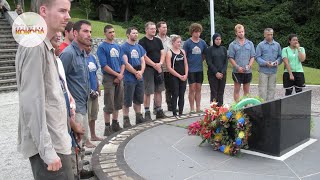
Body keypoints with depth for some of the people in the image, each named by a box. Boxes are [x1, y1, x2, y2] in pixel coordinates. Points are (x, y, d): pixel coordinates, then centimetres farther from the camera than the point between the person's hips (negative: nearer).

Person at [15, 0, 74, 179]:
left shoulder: (46, 46, 13)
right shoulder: (35, 45, -17)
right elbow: (32, 102, -22)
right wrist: (47, 150, -22)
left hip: (53, 140, 9)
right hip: (48, 144, -9)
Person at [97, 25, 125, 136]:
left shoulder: (117, 46, 13)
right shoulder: (102, 47, -6)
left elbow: (122, 62, 11)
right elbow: (104, 65, -13)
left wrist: (121, 75, -5)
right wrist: (117, 74, -11)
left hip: (119, 78, 6)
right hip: (109, 78, -6)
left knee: (118, 102, 13)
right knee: (109, 105, -2)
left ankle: (115, 123, 26)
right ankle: (107, 127, 7)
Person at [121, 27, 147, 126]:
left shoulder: (139, 47, 12)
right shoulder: (124, 47, -8)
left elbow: (143, 61, 11)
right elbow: (125, 63, -14)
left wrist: (141, 71, -8)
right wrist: (136, 72, -13)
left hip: (140, 78, 7)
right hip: (129, 78, -6)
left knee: (138, 99, 15)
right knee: (127, 101, -1)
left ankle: (139, 117, 27)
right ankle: (126, 120, 8)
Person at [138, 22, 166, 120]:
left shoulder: (158, 41, 15)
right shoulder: (142, 42, -6)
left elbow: (162, 53, 10)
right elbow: (144, 57, -14)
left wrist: (160, 63, -8)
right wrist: (155, 65, -15)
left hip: (159, 69, 6)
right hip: (148, 69, -6)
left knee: (158, 90, 10)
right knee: (147, 92, -3)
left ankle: (159, 111, 19)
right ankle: (147, 113, 6)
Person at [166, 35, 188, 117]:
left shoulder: (183, 51, 10)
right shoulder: (169, 53, -6)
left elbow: (186, 64, 12)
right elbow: (169, 68, -11)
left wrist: (186, 75, -3)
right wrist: (179, 76, -12)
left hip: (183, 77, 5)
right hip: (174, 77, -5)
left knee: (182, 95, 7)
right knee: (175, 95, -1)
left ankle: (181, 113, 14)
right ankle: (174, 113, 6)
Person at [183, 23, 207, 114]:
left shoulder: (202, 42, 6)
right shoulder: (187, 42, -5)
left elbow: (205, 54, 18)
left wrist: (200, 60, 5)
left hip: (200, 69, 4)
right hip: (191, 69, -4)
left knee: (198, 89, 9)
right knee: (192, 89, 1)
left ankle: (198, 108, 17)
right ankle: (192, 109, 10)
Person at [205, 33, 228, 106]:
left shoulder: (224, 49, 11)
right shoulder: (209, 49, 0)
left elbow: (226, 62, 7)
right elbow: (209, 63, -5)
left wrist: (222, 72, -6)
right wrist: (216, 72, -12)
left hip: (222, 74, 3)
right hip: (213, 74, -3)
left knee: (221, 92, 4)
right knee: (214, 92, -6)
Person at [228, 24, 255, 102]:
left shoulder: (250, 43, 8)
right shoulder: (232, 45, 0)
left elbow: (252, 57, 8)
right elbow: (231, 58, -4)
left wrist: (249, 65, -10)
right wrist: (238, 67, -14)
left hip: (248, 71, 3)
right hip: (237, 71, -3)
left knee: (247, 90, 10)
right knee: (237, 90, 3)